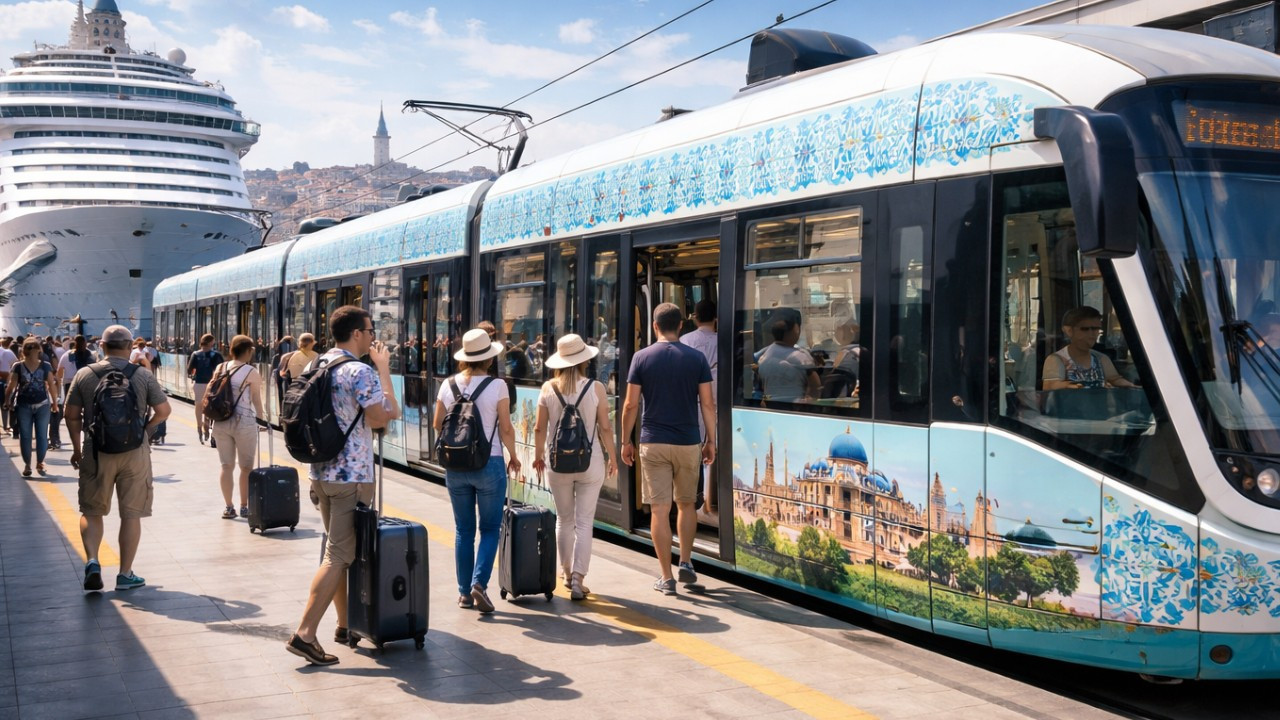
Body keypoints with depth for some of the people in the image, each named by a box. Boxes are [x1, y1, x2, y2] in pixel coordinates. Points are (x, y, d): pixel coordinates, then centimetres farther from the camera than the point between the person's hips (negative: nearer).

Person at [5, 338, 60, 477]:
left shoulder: (45, 366, -1)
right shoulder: (18, 367, -2)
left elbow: (52, 385, 2)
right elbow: (12, 385, -1)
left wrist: (55, 402, 3)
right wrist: (7, 400, -9)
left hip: (42, 405, 0)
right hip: (23, 406, 0)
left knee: (42, 435, 2)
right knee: (25, 436, 3)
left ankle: (40, 463, 15)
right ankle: (27, 464, 13)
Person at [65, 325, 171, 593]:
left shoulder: (84, 375, -1)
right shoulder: (143, 376, -3)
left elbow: (71, 415, 2)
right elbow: (163, 410, -3)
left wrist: (77, 447, 13)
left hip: (96, 451, 1)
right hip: (135, 452, 0)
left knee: (91, 511, 14)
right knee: (131, 514, 7)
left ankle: (92, 561, -5)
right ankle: (125, 574, 11)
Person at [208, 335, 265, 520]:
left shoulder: (219, 369, 6)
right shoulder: (251, 373, -8)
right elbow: (257, 401, -5)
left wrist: (211, 421, 19)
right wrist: (262, 420, 8)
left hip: (221, 421, 5)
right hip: (244, 422, -4)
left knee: (227, 465, 11)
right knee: (247, 467, 8)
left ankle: (228, 507, 12)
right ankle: (244, 507, 11)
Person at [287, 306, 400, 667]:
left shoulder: (317, 367, 10)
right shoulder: (360, 372, -16)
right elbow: (383, 417, -15)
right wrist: (384, 369, -7)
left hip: (321, 472, 9)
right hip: (351, 476, -9)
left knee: (339, 549, 18)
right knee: (339, 555, -6)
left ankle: (345, 624, 25)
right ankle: (304, 633, -11)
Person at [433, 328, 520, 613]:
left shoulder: (448, 385, 0)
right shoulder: (496, 386, -10)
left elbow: (437, 424, 8)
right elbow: (506, 429, -8)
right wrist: (513, 457, 8)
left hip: (455, 464, 3)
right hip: (489, 463, -3)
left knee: (464, 530, 13)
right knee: (489, 528, 8)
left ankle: (464, 592, 16)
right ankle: (479, 582, -8)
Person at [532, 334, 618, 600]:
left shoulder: (548, 388, -2)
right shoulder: (595, 388, -8)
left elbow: (539, 428, 0)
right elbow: (605, 428, -5)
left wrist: (538, 456, 13)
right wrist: (612, 456, 7)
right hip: (590, 461, -2)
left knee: (564, 520, 18)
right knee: (584, 523, 2)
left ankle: (567, 573, 28)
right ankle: (578, 579, -6)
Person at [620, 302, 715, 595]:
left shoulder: (642, 358, -2)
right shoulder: (696, 358, 0)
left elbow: (631, 405, -3)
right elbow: (707, 403, -2)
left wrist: (626, 442, 6)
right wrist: (711, 441, 7)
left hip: (653, 444, -1)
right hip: (688, 442, 1)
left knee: (659, 509, 1)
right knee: (686, 505, 20)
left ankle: (667, 578, 2)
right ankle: (686, 563, 17)